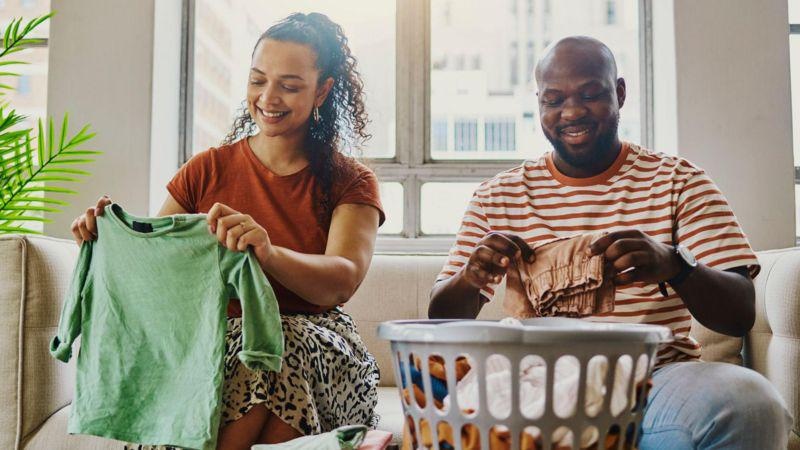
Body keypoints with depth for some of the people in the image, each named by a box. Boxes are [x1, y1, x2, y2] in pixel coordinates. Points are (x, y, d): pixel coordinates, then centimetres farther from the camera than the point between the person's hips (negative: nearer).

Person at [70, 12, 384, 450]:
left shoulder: (351, 183, 6)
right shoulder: (209, 170, 12)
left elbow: (343, 280, -15)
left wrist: (269, 254, -36)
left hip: (322, 352, 0)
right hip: (220, 344, 1)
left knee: (284, 342, -36)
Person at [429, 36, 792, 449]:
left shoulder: (678, 180, 5)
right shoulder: (497, 196, 9)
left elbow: (741, 315, -3)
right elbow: (441, 320, 8)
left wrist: (673, 266, -26)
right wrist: (470, 277, -16)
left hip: (655, 378, 0)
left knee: (752, 403, -32)